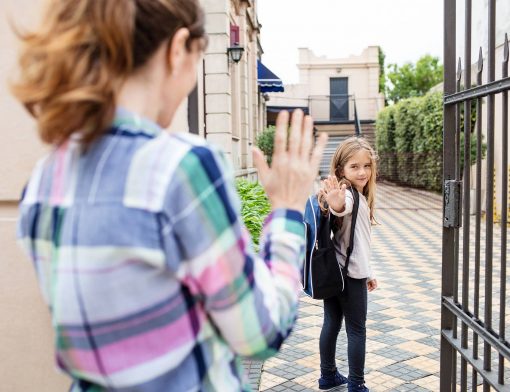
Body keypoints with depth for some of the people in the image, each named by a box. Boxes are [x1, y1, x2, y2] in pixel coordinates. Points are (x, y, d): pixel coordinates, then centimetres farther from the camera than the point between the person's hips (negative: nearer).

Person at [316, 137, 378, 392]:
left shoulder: (354, 195, 12)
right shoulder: (348, 195, -17)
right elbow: (343, 207, -45)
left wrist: (367, 271, 22)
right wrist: (337, 206, -68)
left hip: (333, 272, 9)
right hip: (350, 275, -9)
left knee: (332, 323, 16)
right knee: (357, 329, 2)